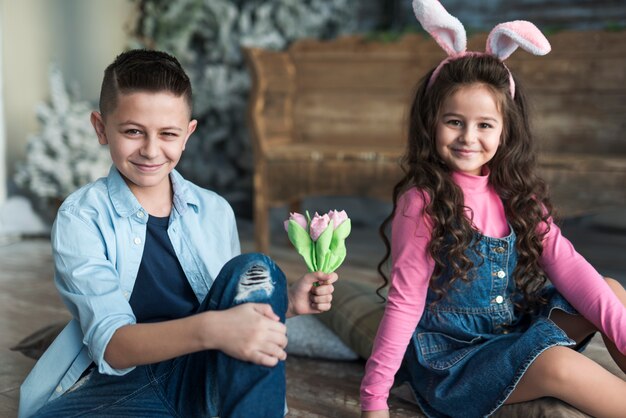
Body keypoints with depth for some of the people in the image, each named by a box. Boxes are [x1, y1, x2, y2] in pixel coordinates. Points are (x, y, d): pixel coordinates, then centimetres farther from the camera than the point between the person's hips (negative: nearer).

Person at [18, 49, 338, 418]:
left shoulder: (215, 211, 5)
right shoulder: (82, 217, -6)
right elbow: (111, 344, -18)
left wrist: (286, 301, -8)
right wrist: (209, 330, -36)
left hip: (201, 374, 3)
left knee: (255, 272, -21)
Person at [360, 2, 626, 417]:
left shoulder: (515, 192, 0)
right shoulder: (422, 203, -17)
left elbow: (565, 264, -7)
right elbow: (405, 301, -16)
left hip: (517, 326, 7)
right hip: (449, 352, -6)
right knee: (559, 366, -29)